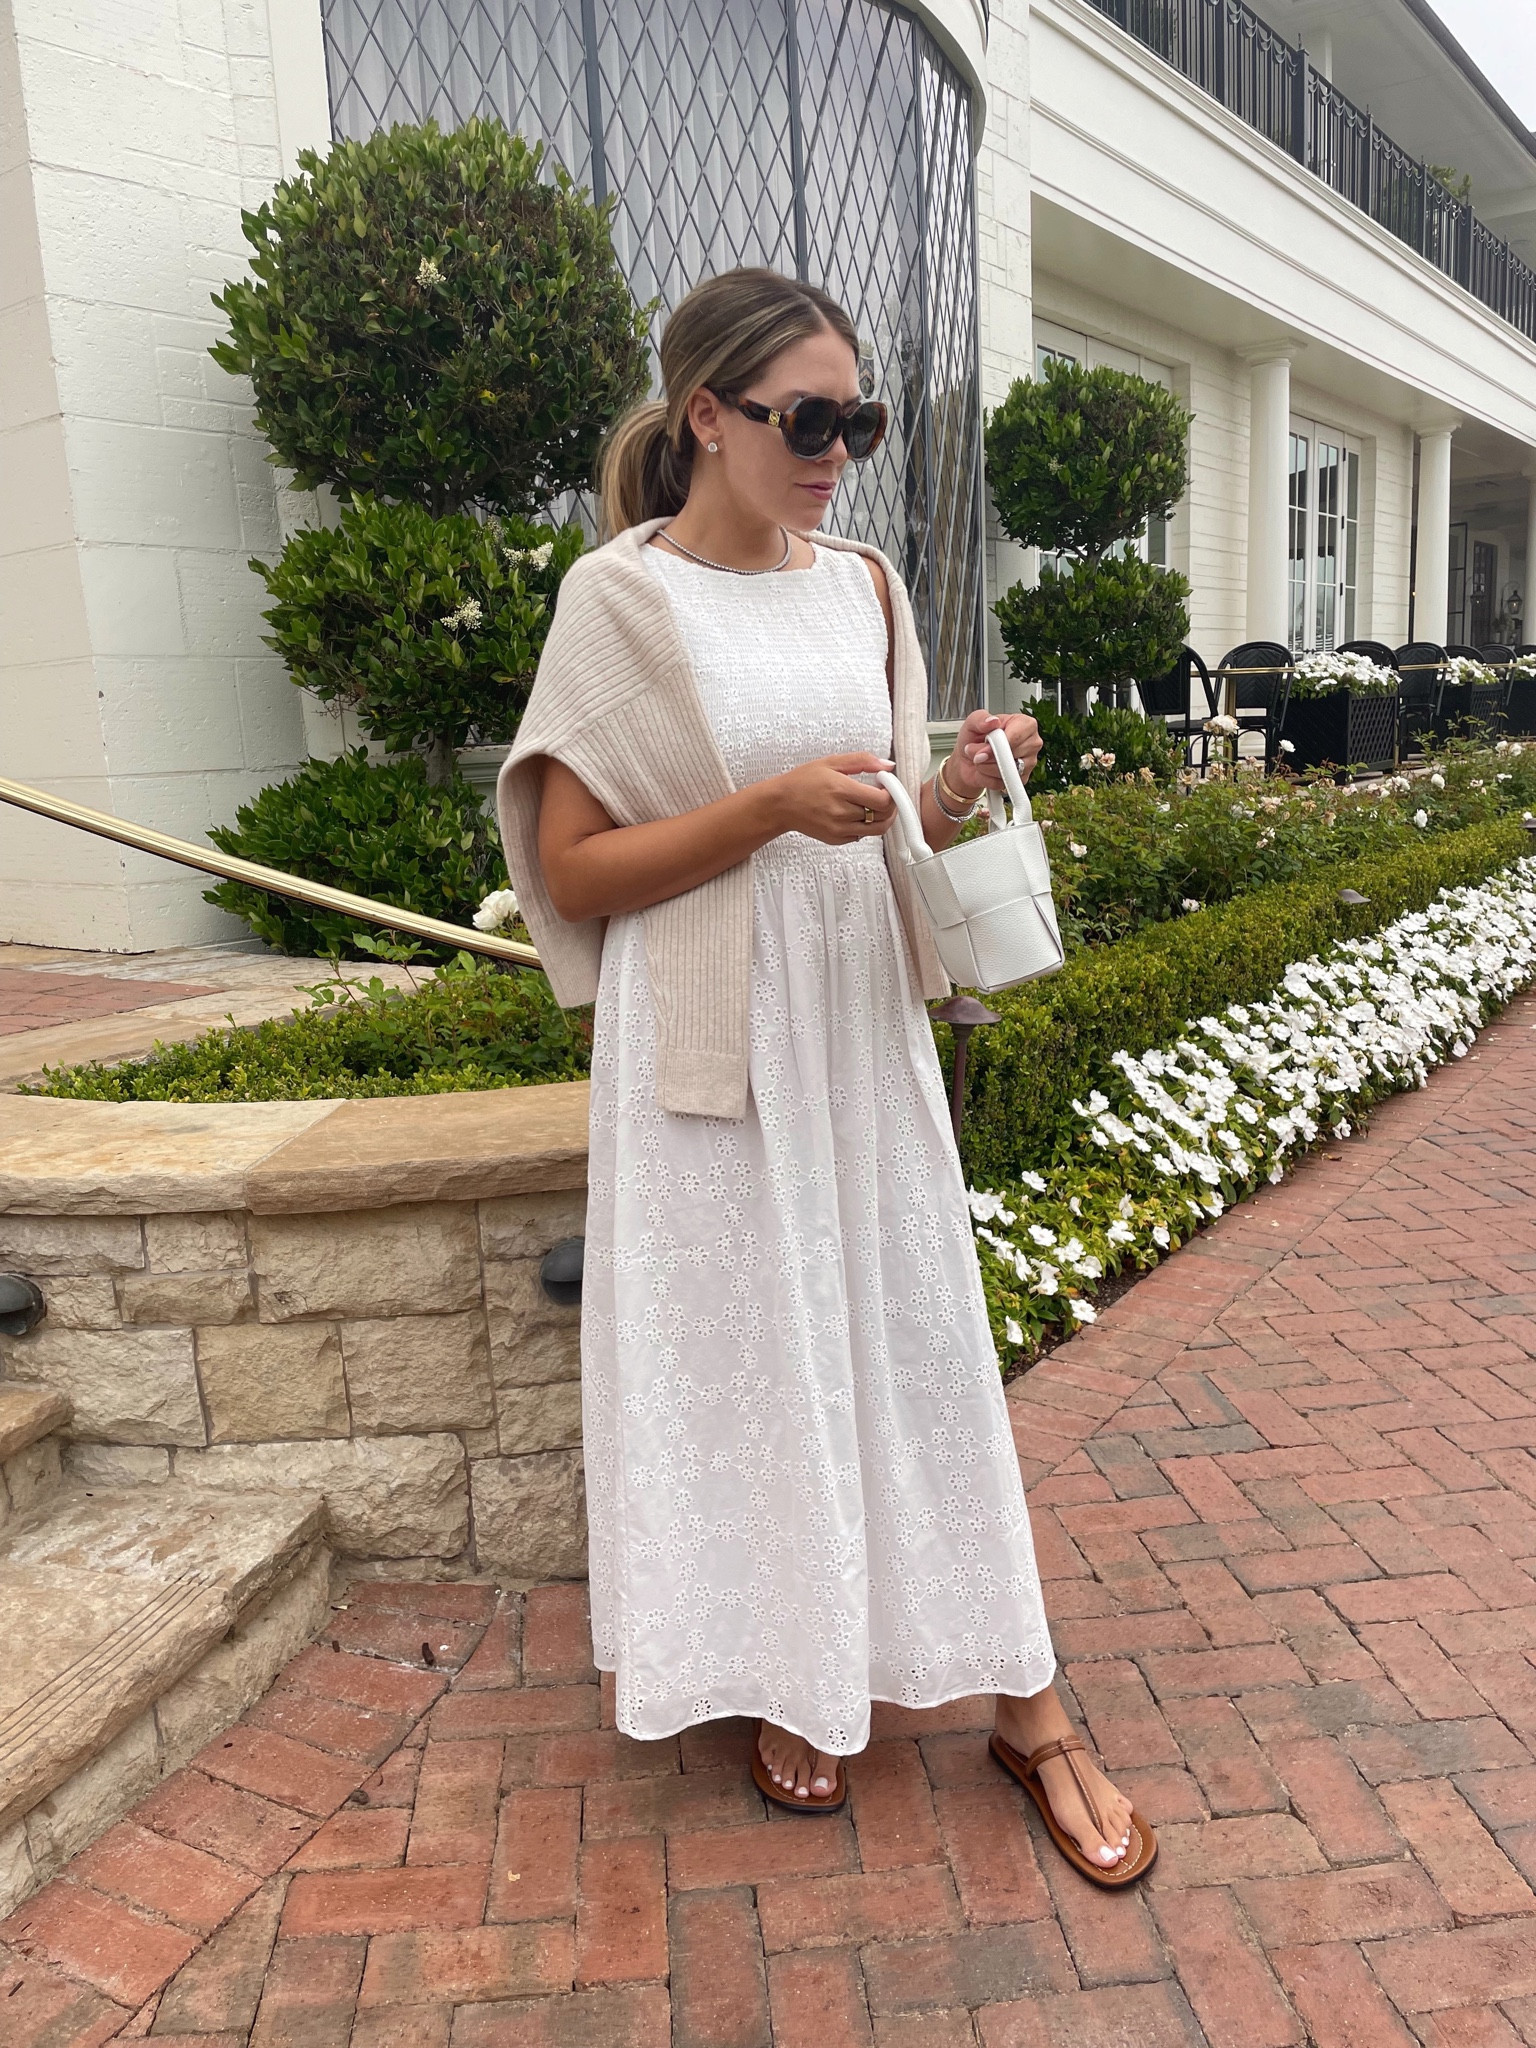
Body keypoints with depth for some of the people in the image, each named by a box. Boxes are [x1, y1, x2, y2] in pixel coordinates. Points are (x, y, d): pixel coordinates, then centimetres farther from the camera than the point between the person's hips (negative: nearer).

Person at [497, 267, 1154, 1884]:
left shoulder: (864, 585, 8)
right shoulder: (622, 598, -6)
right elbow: (568, 870, -9)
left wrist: (954, 793, -8)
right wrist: (770, 809, -19)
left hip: (861, 1025, 4)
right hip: (711, 1048, -4)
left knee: (916, 1343, 10)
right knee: (744, 1354, 8)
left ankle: (1026, 1709, 24)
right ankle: (786, 1675, 32)